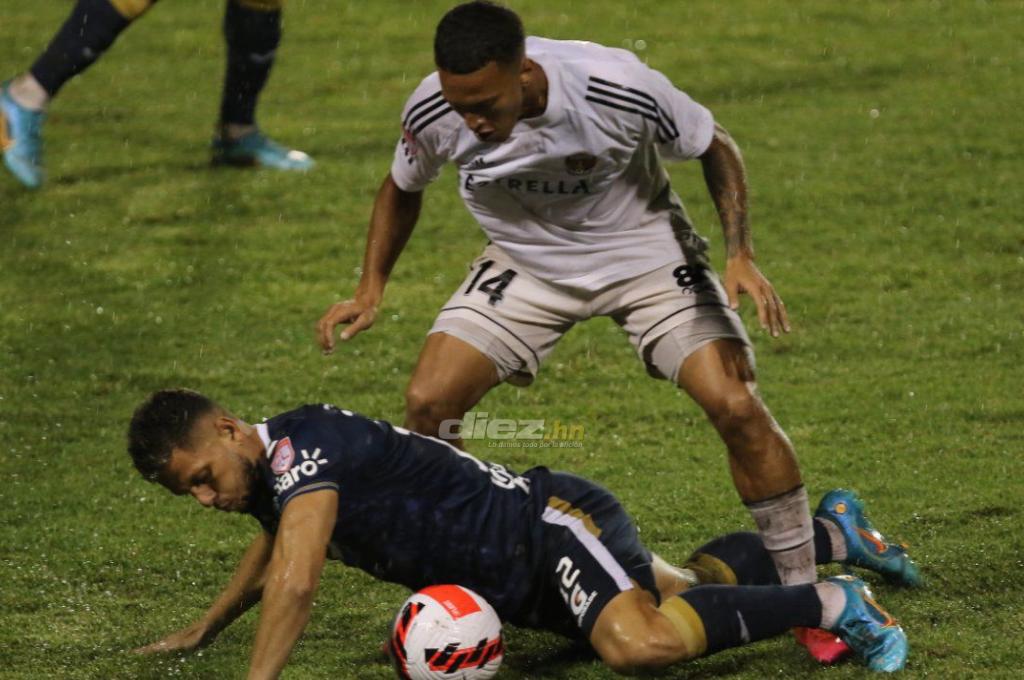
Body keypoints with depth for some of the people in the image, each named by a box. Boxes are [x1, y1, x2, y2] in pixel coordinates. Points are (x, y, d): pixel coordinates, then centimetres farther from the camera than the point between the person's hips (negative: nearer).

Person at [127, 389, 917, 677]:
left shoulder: (302, 447, -23)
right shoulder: (269, 479, 8)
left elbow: (295, 584, -36)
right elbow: (273, 550, 34)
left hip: (557, 522, -10)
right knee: (690, 591, 27)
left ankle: (832, 602, -18)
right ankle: (830, 530, 46)